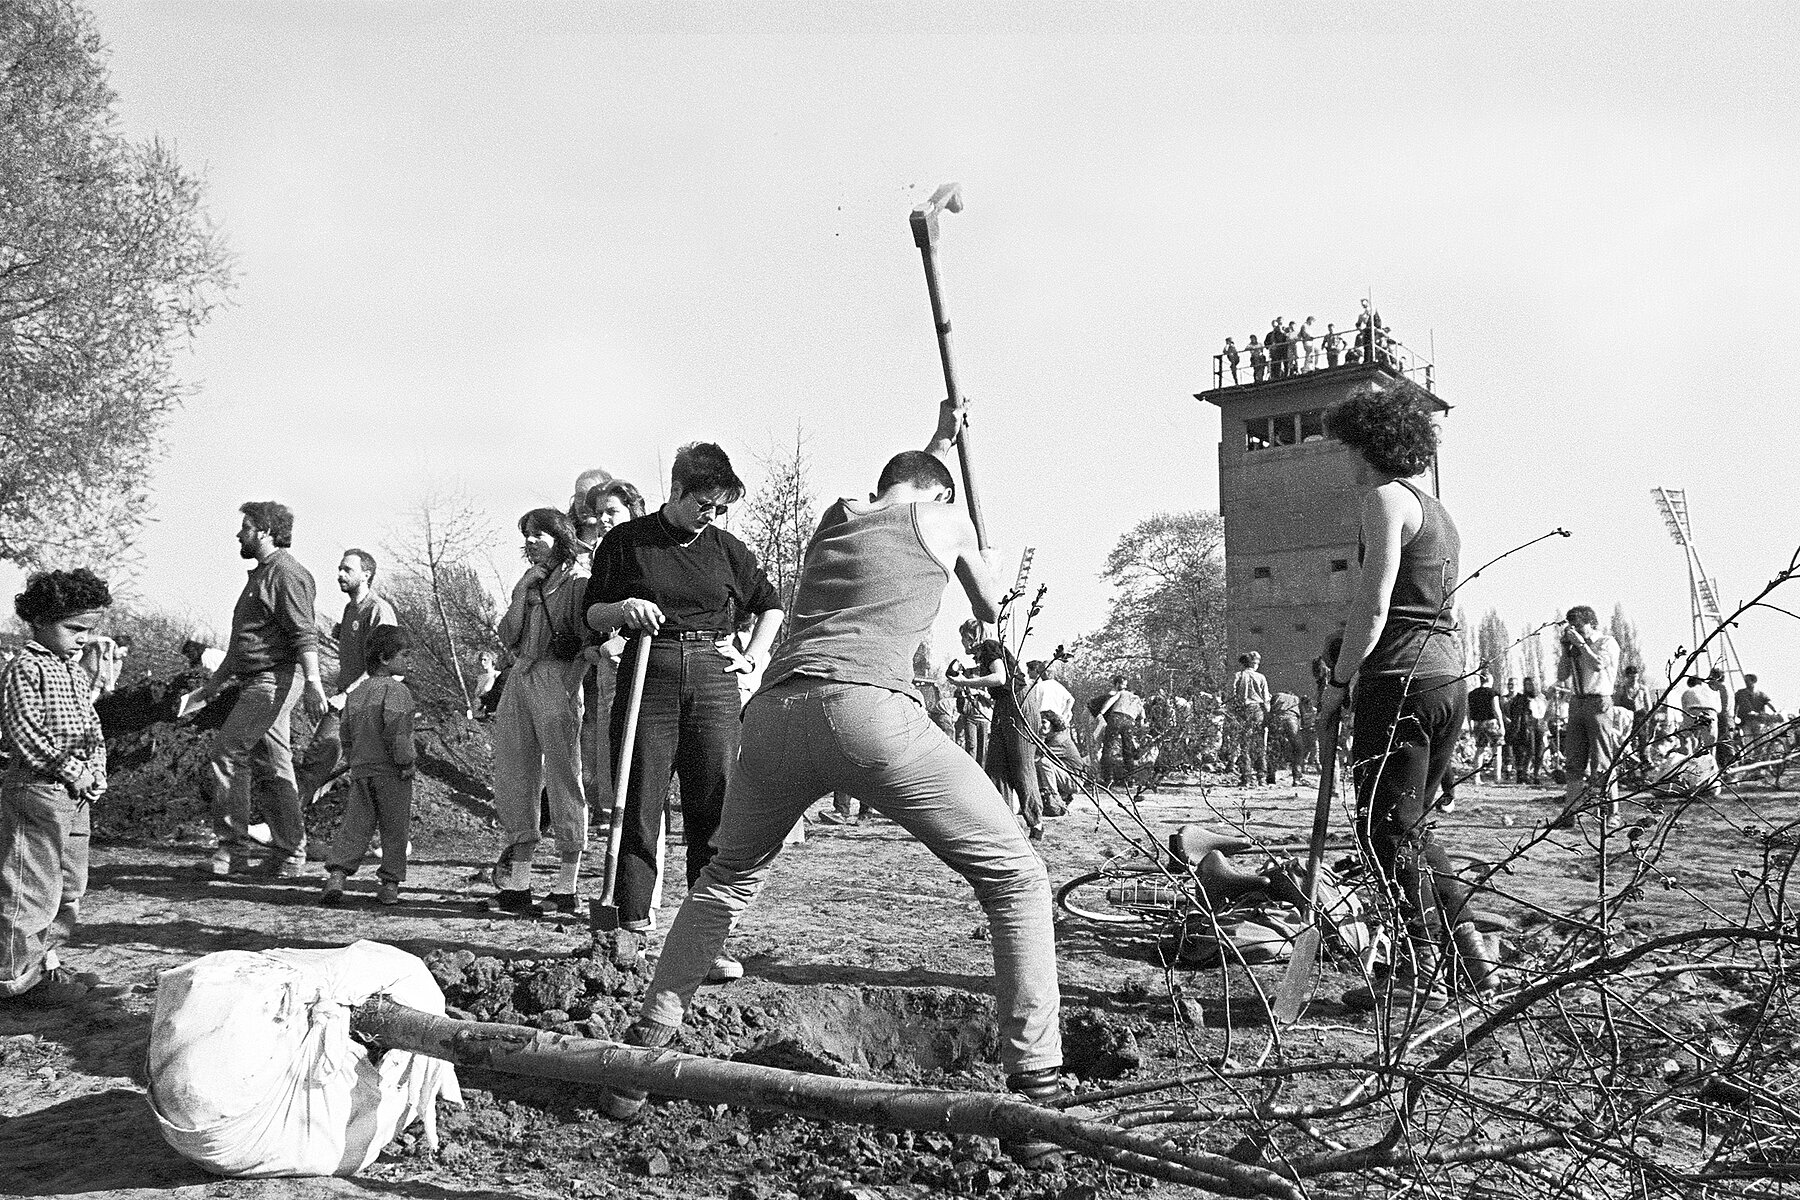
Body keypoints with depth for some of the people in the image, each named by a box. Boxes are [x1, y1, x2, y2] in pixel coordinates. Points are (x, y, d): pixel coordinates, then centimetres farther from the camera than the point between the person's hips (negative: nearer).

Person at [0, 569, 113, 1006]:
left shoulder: (77, 674, 16)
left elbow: (92, 727, 21)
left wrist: (96, 770, 6)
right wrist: (68, 770, -17)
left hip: (76, 795, 9)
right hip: (35, 791, -9)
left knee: (71, 884, 15)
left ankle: (47, 960, 25)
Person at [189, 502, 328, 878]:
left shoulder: (286, 573, -10)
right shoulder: (260, 574, 23)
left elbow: (304, 635, -20)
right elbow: (245, 642, 30)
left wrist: (314, 684, -27)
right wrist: (215, 681, 31)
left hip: (274, 681, -10)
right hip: (257, 683, 10)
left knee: (226, 753, -12)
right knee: (275, 767, 8)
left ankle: (233, 846, -6)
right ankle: (290, 855, 10)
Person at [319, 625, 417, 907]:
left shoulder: (356, 694, 14)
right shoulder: (396, 690, -10)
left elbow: (347, 735, 17)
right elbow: (396, 732, -20)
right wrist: (407, 761, -12)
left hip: (360, 770, 6)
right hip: (391, 771, -6)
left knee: (355, 825, 6)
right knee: (395, 828, 4)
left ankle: (337, 873, -9)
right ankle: (390, 883, 7)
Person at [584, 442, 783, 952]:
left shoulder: (727, 548, 12)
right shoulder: (627, 540, 5)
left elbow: (770, 604, 26)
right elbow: (592, 615, 8)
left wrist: (753, 655, 13)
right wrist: (623, 609, -12)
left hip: (713, 681, 2)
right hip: (648, 678, -2)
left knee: (715, 813, -2)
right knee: (638, 809, -3)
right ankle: (632, 929, 5)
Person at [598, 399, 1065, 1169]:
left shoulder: (833, 518, 31)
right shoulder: (944, 519, 19)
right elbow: (992, 611, 36)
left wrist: (938, 442, 69)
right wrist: (997, 586, 58)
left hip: (774, 710, 5)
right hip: (868, 709, -5)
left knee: (727, 878, 30)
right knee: (1014, 877, 8)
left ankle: (638, 1058, 26)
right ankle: (1034, 1093, -1)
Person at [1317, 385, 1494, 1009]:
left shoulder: (1385, 499, -8)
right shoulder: (1439, 513, 20)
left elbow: (1373, 608, -16)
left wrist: (1336, 683, -11)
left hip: (1399, 678, -9)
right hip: (1449, 677, 9)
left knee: (1387, 828, -2)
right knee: (1412, 822, 19)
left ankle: (1420, 975, 2)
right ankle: (1468, 946, 17)